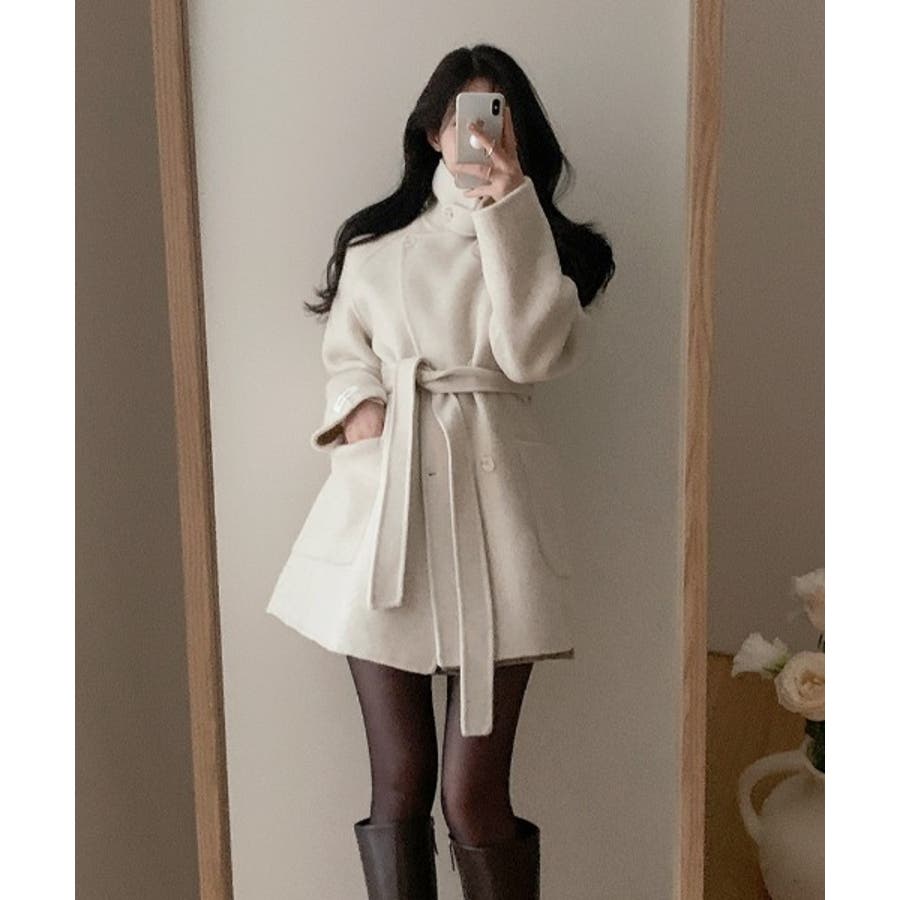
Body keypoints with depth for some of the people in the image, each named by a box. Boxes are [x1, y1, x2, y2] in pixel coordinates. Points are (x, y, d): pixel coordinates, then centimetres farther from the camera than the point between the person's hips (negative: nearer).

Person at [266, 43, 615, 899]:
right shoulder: (375, 241, 12)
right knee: (398, 782, 8)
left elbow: (533, 353, -8)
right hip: (383, 509, 2)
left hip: (490, 506, -1)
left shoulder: (541, 242, 9)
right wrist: (357, 404, -3)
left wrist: (508, 211, -10)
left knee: (474, 791, -1)